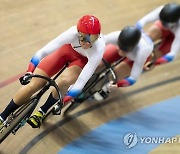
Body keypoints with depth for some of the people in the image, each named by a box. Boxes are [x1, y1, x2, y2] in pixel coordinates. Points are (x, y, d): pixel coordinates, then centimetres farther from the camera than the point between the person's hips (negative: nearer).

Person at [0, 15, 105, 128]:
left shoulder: (98, 49, -38)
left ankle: (42, 111, -8)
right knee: (32, 85, -9)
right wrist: (29, 72, -26)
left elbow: (82, 80, -36)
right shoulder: (73, 33, -37)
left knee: (65, 80, -34)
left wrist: (62, 102, -35)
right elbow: (44, 50, -29)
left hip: (84, 59, -1)